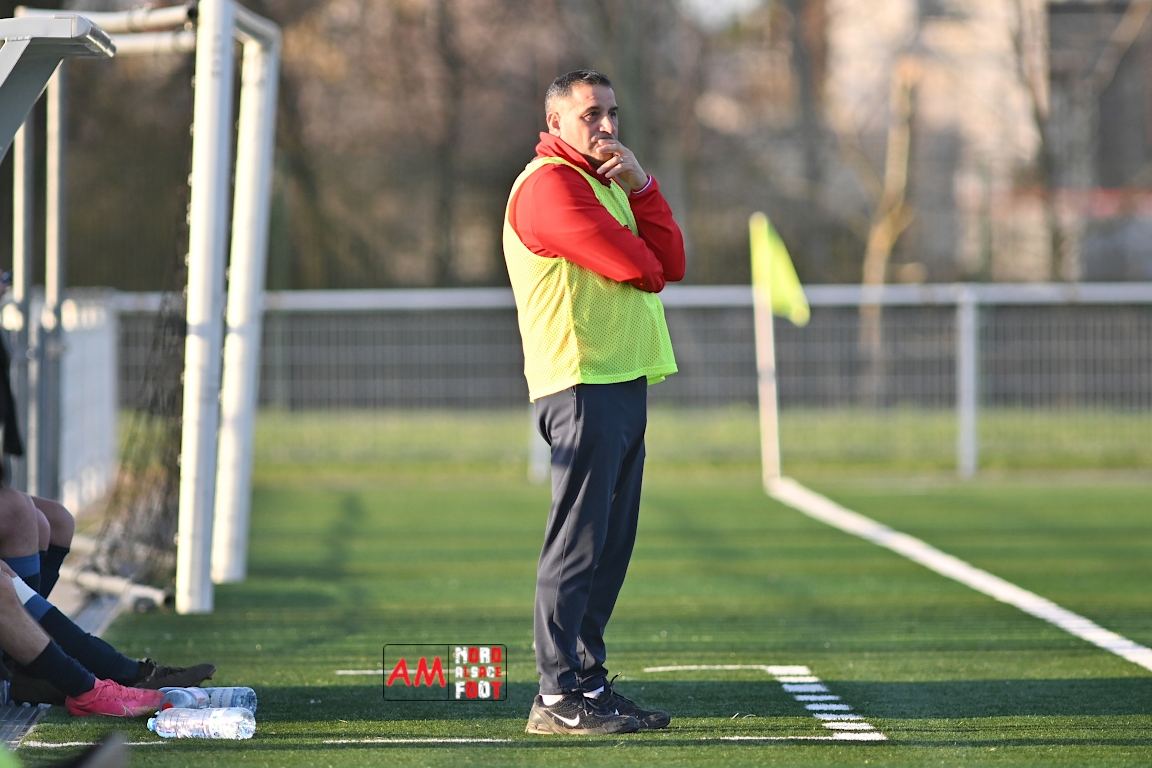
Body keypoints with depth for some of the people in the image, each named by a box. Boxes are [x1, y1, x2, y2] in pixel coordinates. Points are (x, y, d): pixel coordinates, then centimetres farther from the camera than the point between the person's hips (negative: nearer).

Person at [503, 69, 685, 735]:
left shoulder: (609, 184, 24)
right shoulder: (549, 184, -9)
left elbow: (669, 264, 10)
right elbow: (637, 268, -16)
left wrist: (641, 185, -1)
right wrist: (646, 264, 7)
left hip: (625, 382, 10)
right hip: (583, 384, -10)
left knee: (610, 544, 10)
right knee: (579, 541, -11)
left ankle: (589, 681, 15)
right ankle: (557, 697, -12)